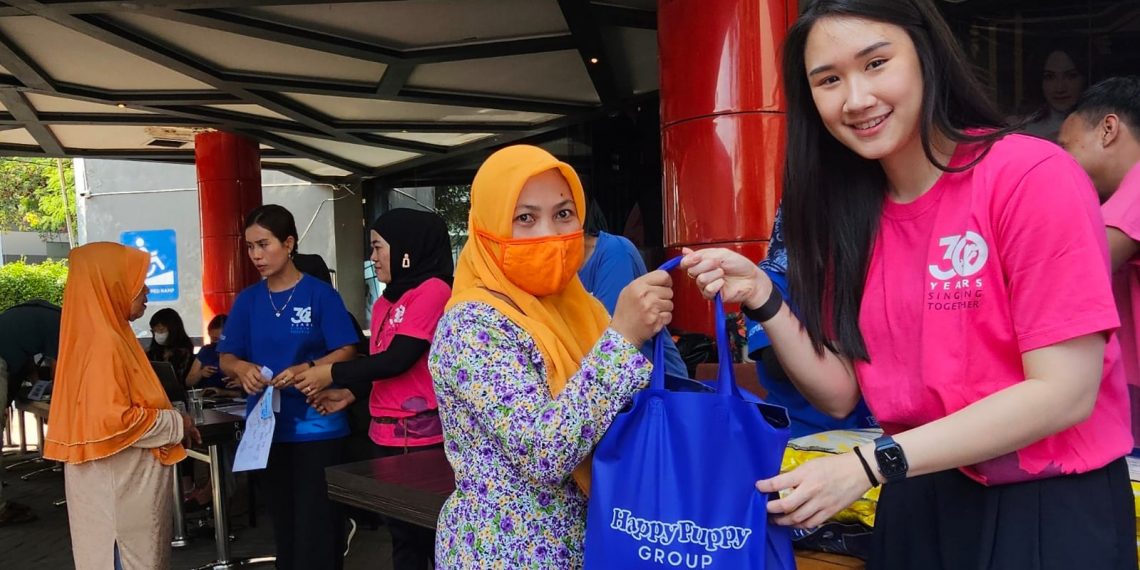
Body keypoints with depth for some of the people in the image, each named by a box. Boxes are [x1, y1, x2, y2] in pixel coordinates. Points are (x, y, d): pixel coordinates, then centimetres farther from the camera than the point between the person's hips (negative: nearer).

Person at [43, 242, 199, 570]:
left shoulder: (112, 336, 10)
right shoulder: (103, 343, -19)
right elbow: (112, 420, -26)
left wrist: (171, 420, 8)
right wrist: (175, 424, -14)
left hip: (128, 479, 9)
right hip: (117, 484, -9)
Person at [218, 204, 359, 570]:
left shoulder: (320, 294, -7)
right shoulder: (248, 300, 6)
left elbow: (346, 352, -9)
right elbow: (226, 358, 7)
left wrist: (305, 369, -25)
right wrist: (241, 368, -15)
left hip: (316, 426, -4)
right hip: (267, 426, 5)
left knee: (317, 522, -1)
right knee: (283, 518, 16)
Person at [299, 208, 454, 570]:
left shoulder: (433, 290, -12)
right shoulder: (384, 303, 13)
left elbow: (398, 359, -17)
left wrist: (331, 374, -10)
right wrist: (350, 393, 3)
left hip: (423, 436, -8)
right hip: (385, 435, 8)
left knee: (433, 532, 1)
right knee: (401, 533, 15)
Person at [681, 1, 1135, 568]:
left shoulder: (1033, 176, -17)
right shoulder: (850, 211, 0)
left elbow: (1065, 394, -20)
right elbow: (840, 394, 0)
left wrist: (870, 463, -23)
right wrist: (762, 299, -15)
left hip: (1051, 506, -5)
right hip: (918, 504, 5)